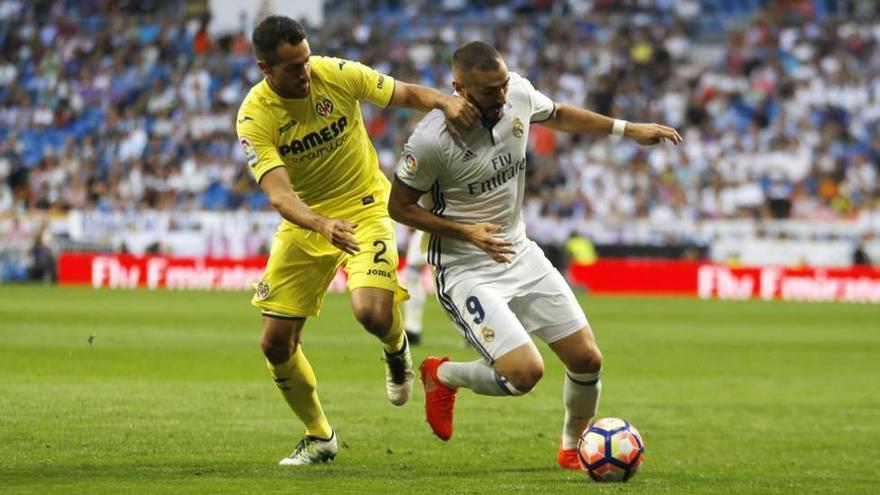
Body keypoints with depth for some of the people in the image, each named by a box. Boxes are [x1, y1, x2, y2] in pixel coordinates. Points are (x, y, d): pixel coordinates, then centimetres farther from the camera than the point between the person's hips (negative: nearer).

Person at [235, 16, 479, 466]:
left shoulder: (336, 74, -15)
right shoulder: (254, 118, -18)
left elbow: (407, 94, -4)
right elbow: (279, 194, -29)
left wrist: (445, 101, -28)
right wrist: (321, 225, -50)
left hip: (364, 209, -2)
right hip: (304, 221, 2)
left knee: (373, 313, -28)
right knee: (276, 343, -1)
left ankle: (396, 348, 12)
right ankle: (319, 437, 23)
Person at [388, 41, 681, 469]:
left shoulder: (518, 93, -8)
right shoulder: (431, 140, -25)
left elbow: (558, 115, 16)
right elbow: (399, 207, -12)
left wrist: (628, 129, 13)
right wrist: (465, 231, -22)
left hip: (519, 254, 6)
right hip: (465, 269, -6)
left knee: (587, 360, 4)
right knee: (525, 373, -20)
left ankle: (573, 449, 31)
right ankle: (442, 376, 11)